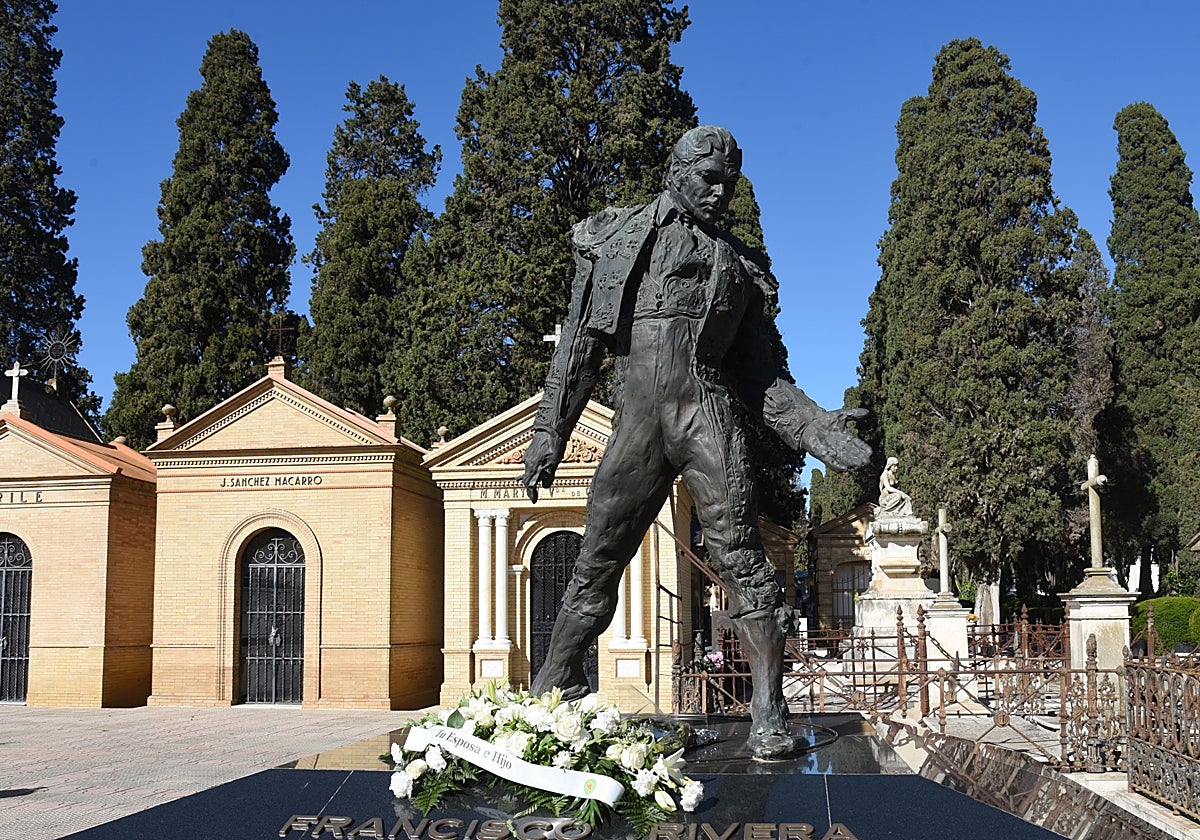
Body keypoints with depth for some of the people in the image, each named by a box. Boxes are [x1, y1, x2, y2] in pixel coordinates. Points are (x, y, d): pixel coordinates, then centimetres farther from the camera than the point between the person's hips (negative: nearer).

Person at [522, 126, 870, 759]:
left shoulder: (737, 264, 21)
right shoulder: (618, 236, 17)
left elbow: (757, 370, 19)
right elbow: (580, 343, 12)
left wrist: (812, 424, 4)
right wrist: (549, 432, 6)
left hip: (707, 415, 1)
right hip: (636, 421, 0)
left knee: (741, 558, -8)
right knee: (598, 561, 2)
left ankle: (769, 717, -6)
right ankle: (552, 690, 17)